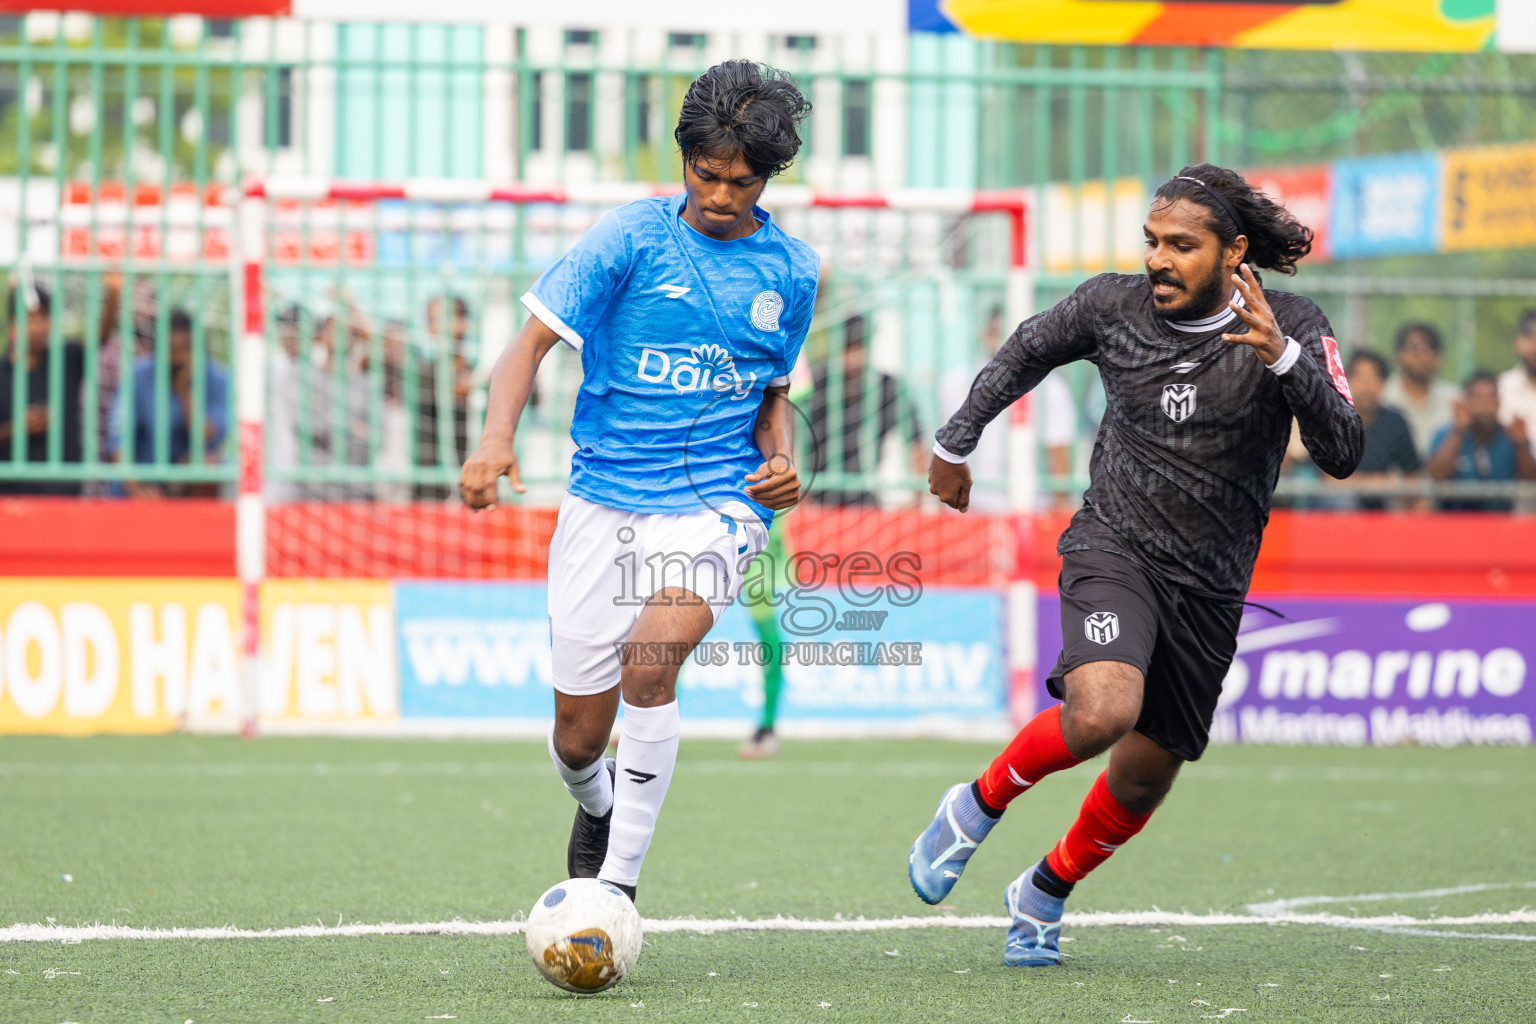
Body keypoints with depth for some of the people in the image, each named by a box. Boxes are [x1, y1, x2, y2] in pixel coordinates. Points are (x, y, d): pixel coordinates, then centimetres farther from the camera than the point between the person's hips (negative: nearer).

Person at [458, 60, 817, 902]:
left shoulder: (790, 270, 6)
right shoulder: (632, 237, -4)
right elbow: (532, 341, -8)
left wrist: (782, 459, -1)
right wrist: (498, 436, -26)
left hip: (717, 501, 0)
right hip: (604, 498, 0)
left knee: (650, 661, -29)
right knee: (578, 738, 4)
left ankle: (617, 887, -21)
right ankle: (596, 806, 42)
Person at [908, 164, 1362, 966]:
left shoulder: (1294, 329, -9)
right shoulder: (1113, 306, -5)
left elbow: (1342, 454, -19)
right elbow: (1026, 351, 15)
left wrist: (1282, 358, -33)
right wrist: (956, 442, 23)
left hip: (1208, 585, 2)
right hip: (1113, 547, -2)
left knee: (1147, 772, 10)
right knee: (1102, 712, -30)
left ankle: (1045, 893, 37)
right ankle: (979, 806, -2)